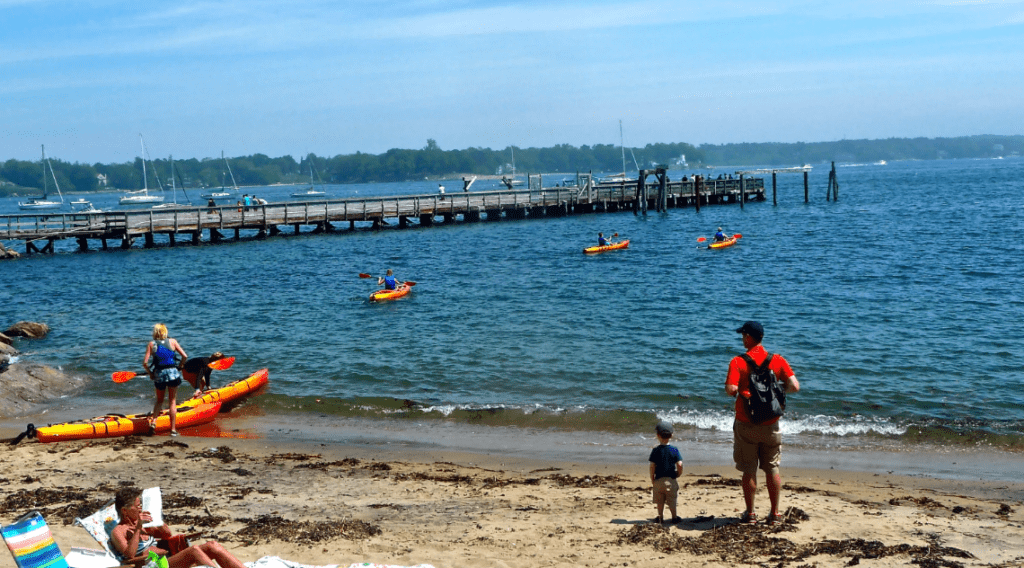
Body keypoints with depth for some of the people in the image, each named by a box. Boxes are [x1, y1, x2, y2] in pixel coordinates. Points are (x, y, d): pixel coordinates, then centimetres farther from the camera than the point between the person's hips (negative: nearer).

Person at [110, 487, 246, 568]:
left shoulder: (138, 522, 26)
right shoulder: (118, 532, 1)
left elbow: (167, 534, 27)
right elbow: (130, 555, -17)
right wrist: (138, 529, -20)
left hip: (168, 555, 9)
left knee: (212, 546, -12)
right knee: (194, 550, -32)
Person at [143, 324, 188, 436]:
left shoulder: (151, 344, 2)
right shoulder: (172, 341, 2)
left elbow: (145, 362, -5)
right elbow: (185, 356, -2)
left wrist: (150, 373, 10)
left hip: (159, 374, 1)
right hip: (172, 373, -1)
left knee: (159, 401, 20)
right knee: (172, 402, 8)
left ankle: (153, 421, -1)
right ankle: (173, 429, 7)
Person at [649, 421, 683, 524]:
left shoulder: (656, 450, -6)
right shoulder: (674, 450, -5)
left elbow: (652, 466, -8)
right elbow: (680, 464, -9)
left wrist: (652, 479, 2)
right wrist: (678, 474, 8)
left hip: (658, 480, 0)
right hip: (671, 479, 0)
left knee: (660, 500, 11)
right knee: (671, 500, 7)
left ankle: (660, 516, 18)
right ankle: (674, 517, 13)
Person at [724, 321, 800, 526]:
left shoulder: (738, 362, -10)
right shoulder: (777, 360, -2)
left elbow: (730, 389, -22)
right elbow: (795, 387, -9)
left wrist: (736, 392, 1)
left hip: (746, 425, -2)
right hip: (770, 425, 2)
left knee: (749, 471, 7)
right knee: (772, 469, 12)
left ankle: (750, 514, 12)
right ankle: (774, 513, 16)